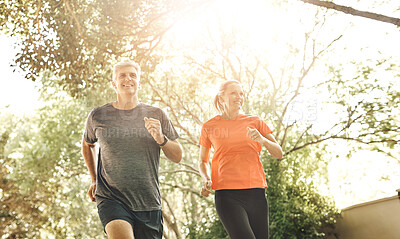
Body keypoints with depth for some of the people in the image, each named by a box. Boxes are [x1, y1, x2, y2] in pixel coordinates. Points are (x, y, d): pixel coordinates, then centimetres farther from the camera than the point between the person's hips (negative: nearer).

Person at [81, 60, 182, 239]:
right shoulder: (98, 116, 5)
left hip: (149, 204, 2)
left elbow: (177, 157, 8)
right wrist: (94, 180, 25)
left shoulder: (156, 115, 6)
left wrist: (161, 139, -11)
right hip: (111, 199, -2)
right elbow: (87, 144, 26)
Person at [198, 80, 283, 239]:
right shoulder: (209, 127, 9)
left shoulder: (254, 122, 12)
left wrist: (262, 139, -11)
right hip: (227, 195, -2)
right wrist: (207, 180, -1)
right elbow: (203, 161, 19)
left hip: (256, 192, 3)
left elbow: (278, 153, 9)